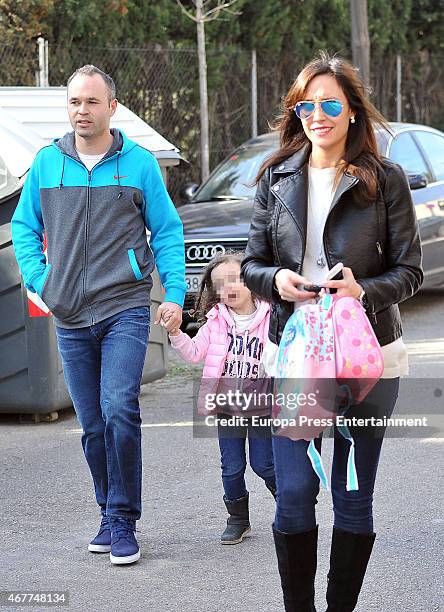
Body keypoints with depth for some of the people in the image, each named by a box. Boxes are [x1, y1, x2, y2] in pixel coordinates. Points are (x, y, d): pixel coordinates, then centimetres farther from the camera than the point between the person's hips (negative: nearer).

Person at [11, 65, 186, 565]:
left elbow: (167, 231, 6)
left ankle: (122, 522, -7)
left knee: (119, 411, -16)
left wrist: (174, 293, -2)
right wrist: (38, 280, 3)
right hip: (70, 319, 3)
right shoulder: (47, 163, 7)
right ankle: (110, 516, 22)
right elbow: (24, 226, 16)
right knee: (92, 425, 8)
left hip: (125, 312, -3)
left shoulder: (139, 163, 1)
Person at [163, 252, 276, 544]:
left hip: (260, 407, -3)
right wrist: (176, 334, -14)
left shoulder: (269, 318, -7)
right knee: (232, 468, 7)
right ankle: (238, 520, 21)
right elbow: (194, 353, 0)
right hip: (227, 408, 3)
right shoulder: (216, 323, 1)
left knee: (264, 464, 2)